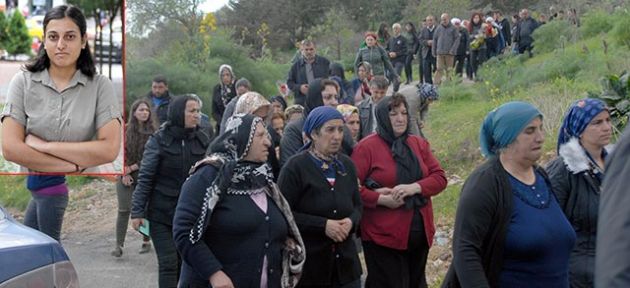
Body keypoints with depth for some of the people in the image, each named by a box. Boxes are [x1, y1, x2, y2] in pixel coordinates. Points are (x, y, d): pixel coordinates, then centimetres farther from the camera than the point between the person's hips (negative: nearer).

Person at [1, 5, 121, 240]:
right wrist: (73, 165, -14)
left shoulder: (100, 86, -2)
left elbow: (109, 149, -12)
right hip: (35, 192, 1)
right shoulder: (23, 81, 1)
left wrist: (45, 145, -12)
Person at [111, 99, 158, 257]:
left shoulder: (153, 133, -2)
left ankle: (146, 241, 20)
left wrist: (132, 168, -10)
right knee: (124, 210, -4)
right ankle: (119, 245, -3)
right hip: (126, 177, 0)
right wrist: (124, 173, -7)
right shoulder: (125, 130, 3)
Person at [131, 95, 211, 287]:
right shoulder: (159, 140, -7)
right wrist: (137, 212, -10)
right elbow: (145, 178, -6)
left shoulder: (202, 140, 3)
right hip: (161, 214, -3)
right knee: (168, 264, -4)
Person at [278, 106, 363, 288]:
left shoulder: (347, 165, 8)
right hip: (309, 261, -5)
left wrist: (351, 221, -7)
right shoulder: (295, 166, -9)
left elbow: (357, 205, 16)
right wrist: (323, 225, -18)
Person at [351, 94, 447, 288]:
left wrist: (414, 187, -14)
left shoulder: (419, 144, 9)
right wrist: (381, 199, -21)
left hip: (420, 232, 6)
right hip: (384, 236, -6)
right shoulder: (367, 147, -8)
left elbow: (439, 177, 3)